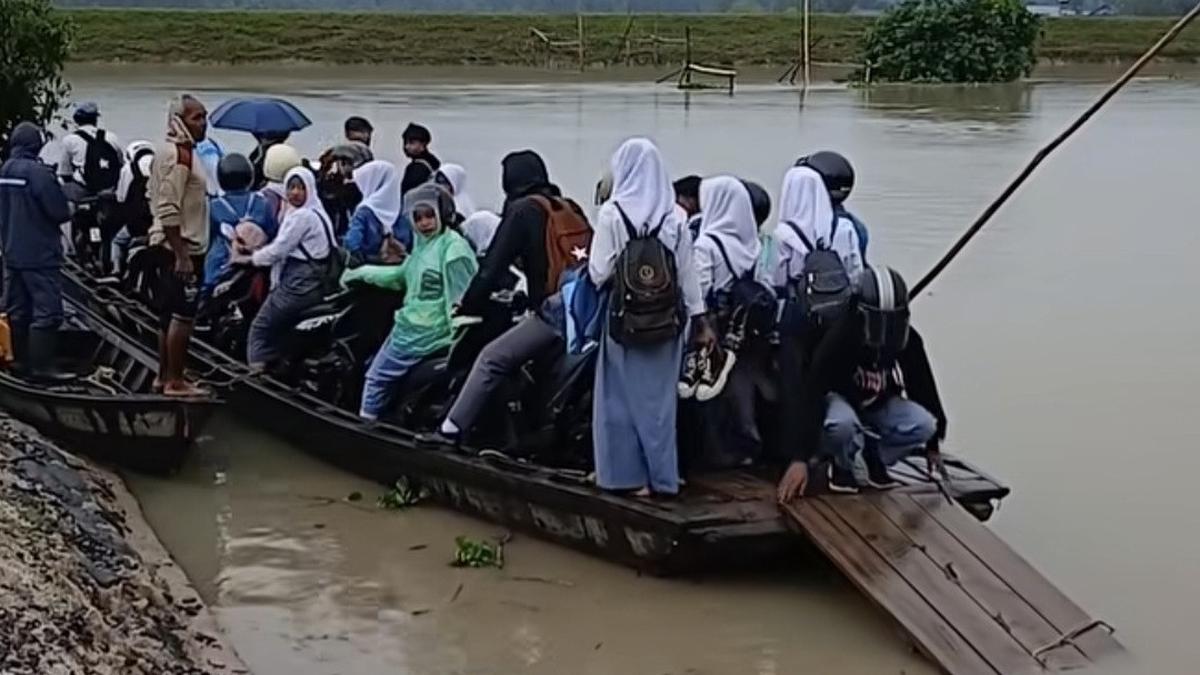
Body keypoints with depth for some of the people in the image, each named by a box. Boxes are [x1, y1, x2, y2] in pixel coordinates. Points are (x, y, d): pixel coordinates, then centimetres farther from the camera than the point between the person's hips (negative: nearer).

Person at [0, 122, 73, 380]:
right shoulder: (38, 172, -19)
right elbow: (59, 212, -18)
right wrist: (70, 208, 2)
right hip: (40, 255, -8)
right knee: (47, 311, -5)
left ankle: (22, 360, 23)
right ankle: (41, 366, -8)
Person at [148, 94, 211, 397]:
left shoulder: (169, 151, 14)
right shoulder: (181, 155, -17)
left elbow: (155, 197, 20)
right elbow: (169, 210, -23)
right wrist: (182, 255, -24)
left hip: (171, 245, 11)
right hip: (182, 247, -11)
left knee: (171, 313, 16)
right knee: (183, 315, -6)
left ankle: (164, 376, 23)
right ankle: (175, 381, -2)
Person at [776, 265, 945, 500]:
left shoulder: (909, 343, -18)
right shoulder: (837, 339, -33)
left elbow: (924, 391, -3)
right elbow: (810, 396, -38)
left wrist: (933, 446, 3)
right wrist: (800, 459, -45)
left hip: (878, 406, 4)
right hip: (838, 399, -4)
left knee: (923, 424, -24)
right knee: (842, 422, -41)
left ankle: (875, 456, 5)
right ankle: (841, 464, -6)